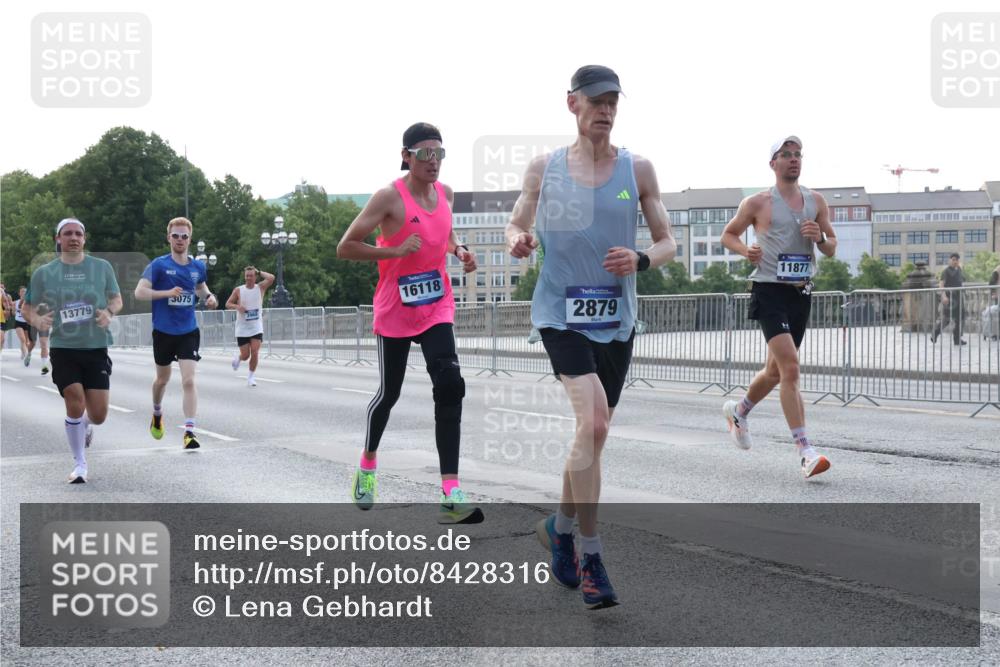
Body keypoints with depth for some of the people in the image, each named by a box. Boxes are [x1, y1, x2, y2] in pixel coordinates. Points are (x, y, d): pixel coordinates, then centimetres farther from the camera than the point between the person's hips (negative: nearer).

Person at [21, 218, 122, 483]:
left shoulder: (102, 267, 2)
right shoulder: (44, 273, 2)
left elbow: (117, 299, 11)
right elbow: (27, 307, 8)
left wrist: (110, 312, -12)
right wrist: (38, 320, -15)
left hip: (97, 349, 1)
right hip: (63, 349, -1)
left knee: (98, 415, -1)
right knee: (75, 404, -12)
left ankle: (86, 425, 39)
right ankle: (80, 463, 9)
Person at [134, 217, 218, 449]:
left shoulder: (198, 266, 3)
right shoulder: (159, 264, -9)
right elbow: (140, 292, -16)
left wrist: (209, 297, 2)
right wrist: (167, 293, -27)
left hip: (189, 332, 1)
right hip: (163, 332, -1)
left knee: (188, 381, -13)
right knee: (162, 379, 18)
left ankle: (189, 432, -14)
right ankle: (157, 414, 48)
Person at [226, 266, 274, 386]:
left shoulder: (260, 287, -2)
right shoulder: (238, 290, -3)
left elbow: (271, 278, -19)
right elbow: (228, 304, 3)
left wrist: (259, 272, -7)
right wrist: (237, 306, -17)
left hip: (257, 328, 0)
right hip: (242, 328, 0)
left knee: (254, 352, -12)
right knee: (245, 355, 2)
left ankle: (251, 377, 4)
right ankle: (238, 357, 39)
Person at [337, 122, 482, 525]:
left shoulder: (445, 193, 5)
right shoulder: (390, 197, -13)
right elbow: (345, 248, -14)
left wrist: (459, 251, 5)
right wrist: (396, 251, -23)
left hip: (437, 307, 4)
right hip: (395, 310, -4)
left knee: (450, 387, -16)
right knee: (389, 392, 10)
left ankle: (451, 492, -19)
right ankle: (367, 464, 40)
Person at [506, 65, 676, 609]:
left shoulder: (638, 170, 4)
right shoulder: (543, 168, 2)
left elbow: (667, 243, 8)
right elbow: (516, 225, 14)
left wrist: (640, 260, -14)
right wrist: (518, 242, -11)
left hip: (616, 320, 3)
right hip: (560, 314, -3)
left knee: (593, 433, 12)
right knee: (593, 422, -21)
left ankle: (560, 528, 37)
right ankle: (590, 557, -11)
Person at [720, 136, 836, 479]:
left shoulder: (816, 201, 11)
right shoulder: (758, 203, -2)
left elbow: (832, 248, 15)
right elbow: (728, 234, 9)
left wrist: (820, 238, -8)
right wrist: (746, 251, -11)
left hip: (802, 293, 6)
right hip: (770, 292, -6)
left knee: (776, 370, 17)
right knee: (790, 367, -18)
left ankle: (738, 411, 44)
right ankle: (805, 450, -17)